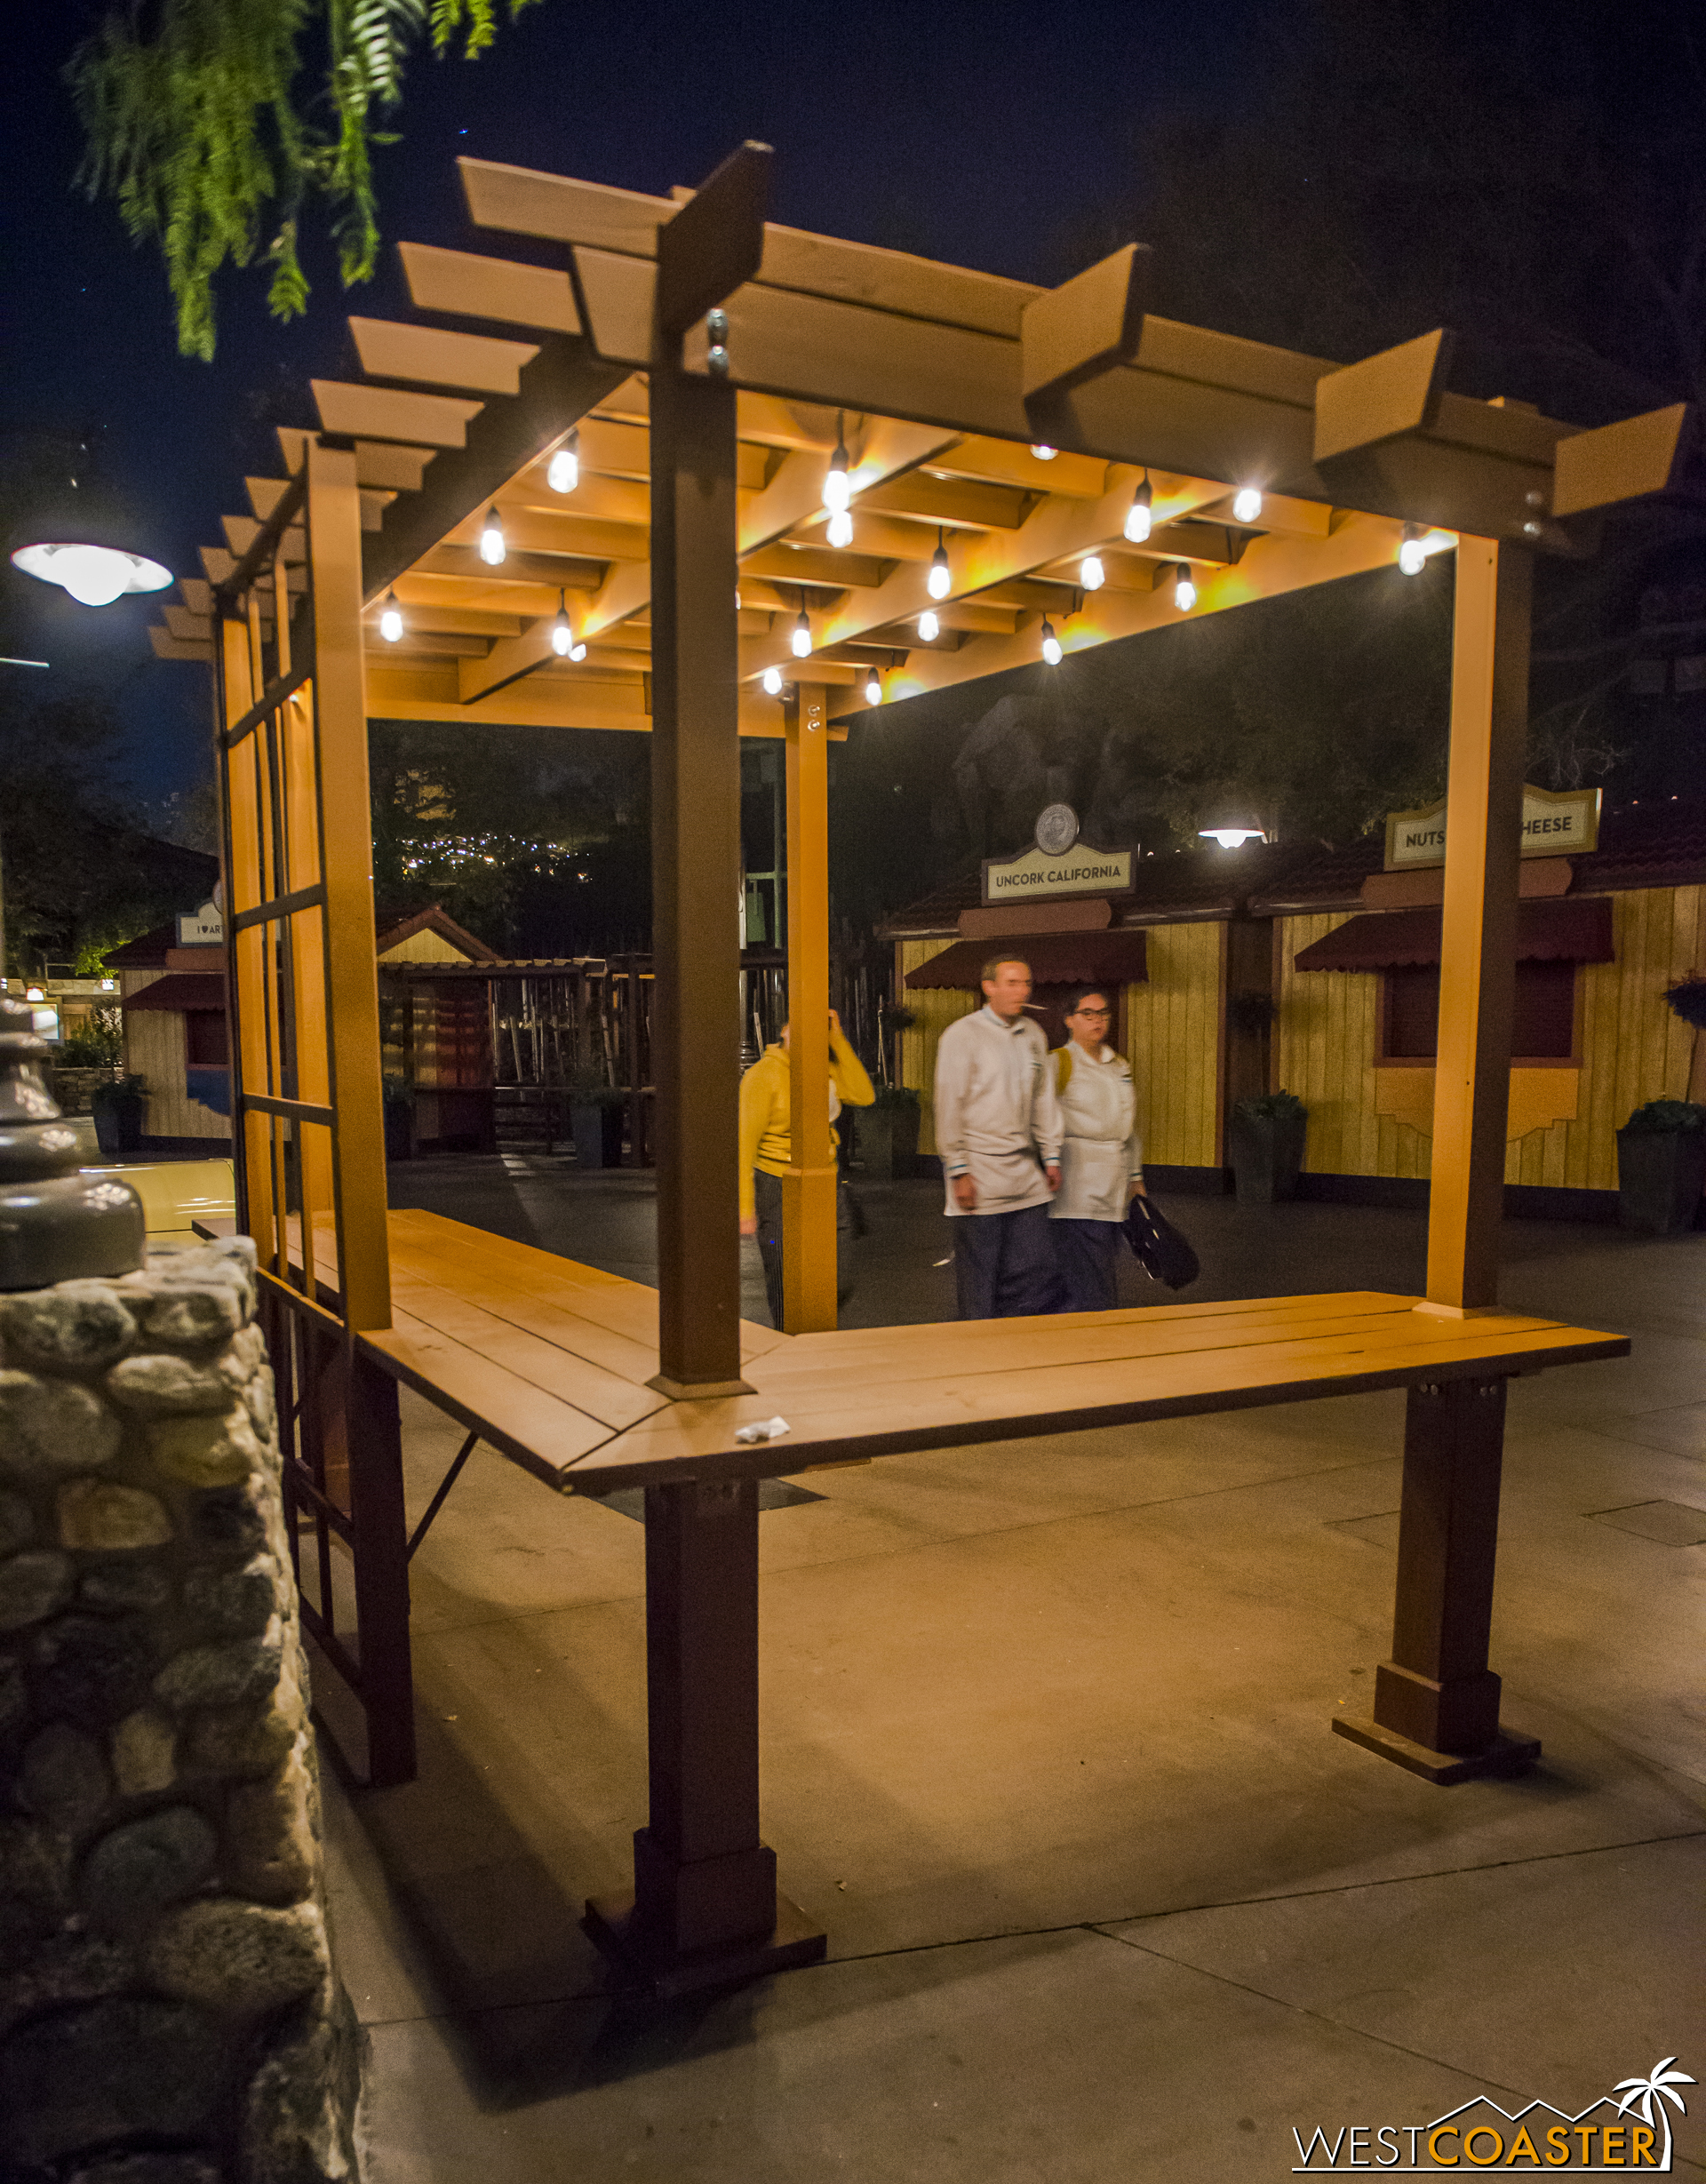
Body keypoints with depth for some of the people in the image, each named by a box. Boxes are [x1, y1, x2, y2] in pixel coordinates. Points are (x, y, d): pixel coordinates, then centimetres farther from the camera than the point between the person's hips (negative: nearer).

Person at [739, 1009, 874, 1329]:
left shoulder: (825, 1069, 8)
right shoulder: (763, 1075, -12)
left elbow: (864, 1095, -6)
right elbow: (744, 1144, -13)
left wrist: (838, 1040, -8)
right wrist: (744, 1209, -17)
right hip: (779, 1191, -6)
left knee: (840, 1286, 8)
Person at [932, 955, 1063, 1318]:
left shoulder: (1033, 1035, 13)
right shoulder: (962, 1036, -6)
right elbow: (949, 1108, -8)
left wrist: (1051, 1157, 14)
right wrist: (958, 1171, -12)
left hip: (1026, 1180, 6)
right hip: (979, 1176, -6)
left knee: (1036, 1272, 5)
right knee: (979, 1283, -1)